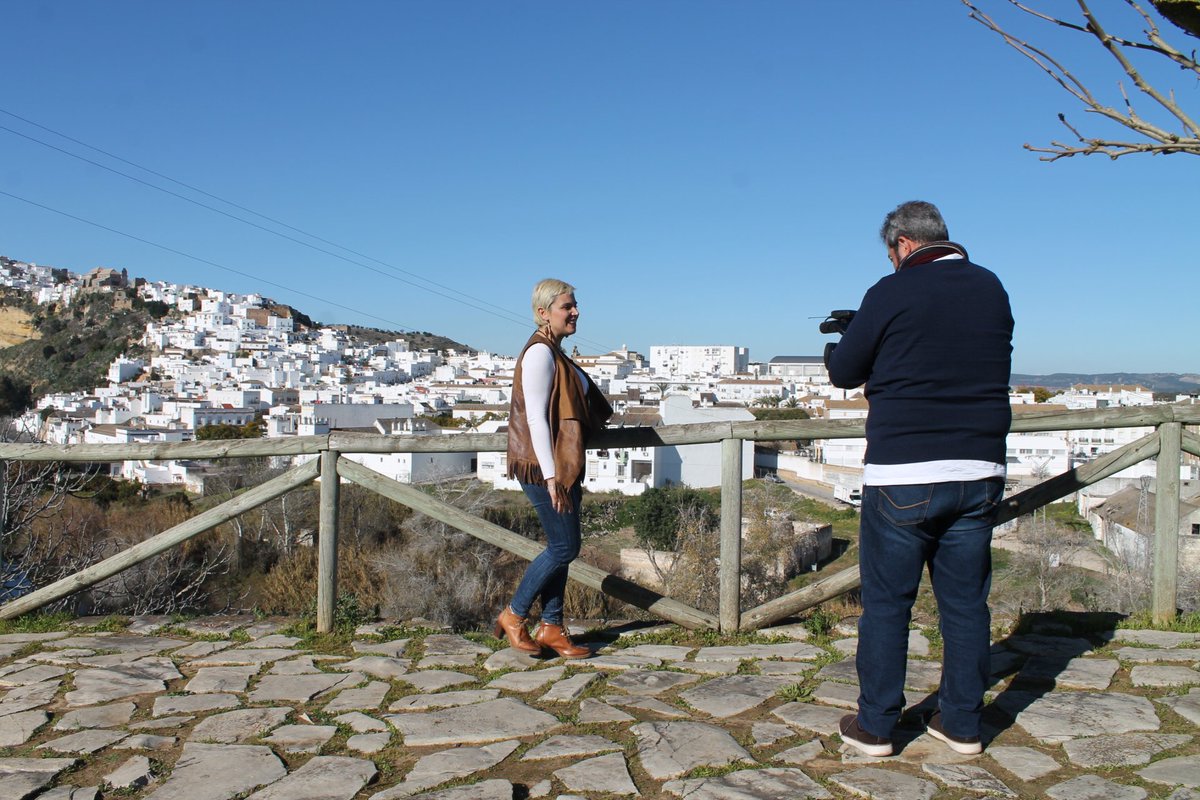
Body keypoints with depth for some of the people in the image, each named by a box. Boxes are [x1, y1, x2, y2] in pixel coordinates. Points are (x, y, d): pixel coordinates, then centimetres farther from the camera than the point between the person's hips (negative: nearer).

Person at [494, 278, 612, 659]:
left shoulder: (554, 353, 16)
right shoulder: (540, 353, -15)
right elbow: (535, 417, -21)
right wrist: (551, 476, -24)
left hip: (562, 466, 10)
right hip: (545, 466, -10)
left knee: (561, 547, 11)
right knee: (565, 547, -5)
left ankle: (551, 628, 20)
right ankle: (513, 616, 10)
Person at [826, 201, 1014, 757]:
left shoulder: (892, 294, -8)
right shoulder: (991, 289, 8)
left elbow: (843, 373, -2)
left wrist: (842, 345, 20)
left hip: (904, 476, -5)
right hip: (979, 471, 5)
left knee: (886, 602, 5)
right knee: (966, 601, 12)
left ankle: (874, 725, 14)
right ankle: (962, 724, 22)